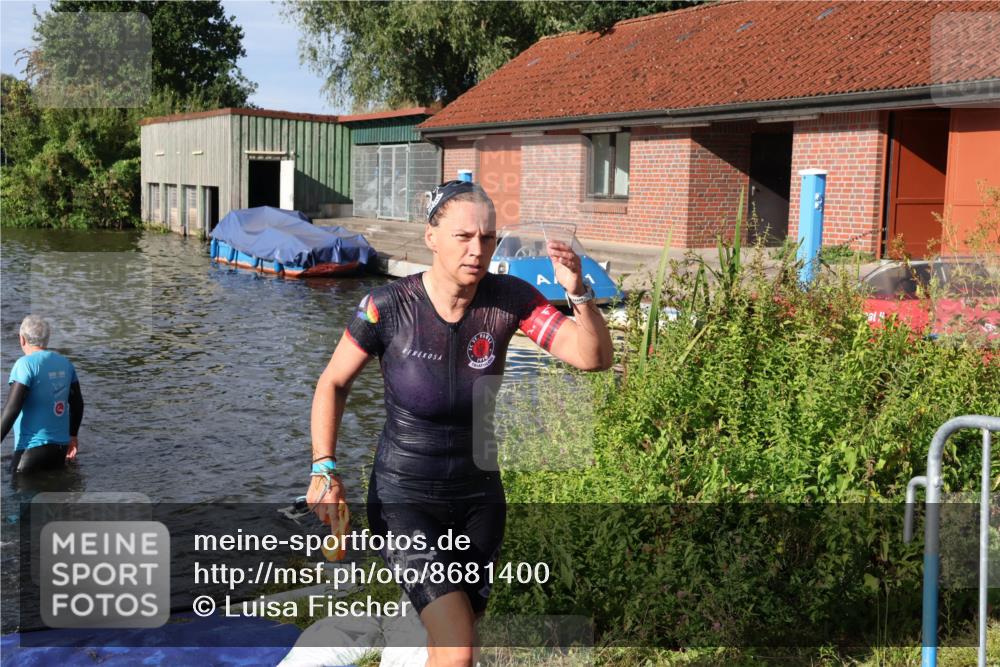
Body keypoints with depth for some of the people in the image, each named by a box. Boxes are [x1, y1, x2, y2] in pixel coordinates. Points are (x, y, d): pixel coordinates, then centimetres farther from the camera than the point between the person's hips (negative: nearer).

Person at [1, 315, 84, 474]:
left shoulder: (25, 364, -12)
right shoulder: (65, 363, 7)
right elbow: (77, 404, 14)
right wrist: (73, 436, 25)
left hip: (32, 447, -7)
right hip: (61, 445, 7)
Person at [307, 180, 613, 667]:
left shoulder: (509, 298, -12)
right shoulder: (388, 307, -19)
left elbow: (594, 357, -18)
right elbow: (333, 384, -4)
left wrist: (578, 292, -36)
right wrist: (324, 471, -13)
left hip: (479, 498, 4)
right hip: (404, 500, -3)